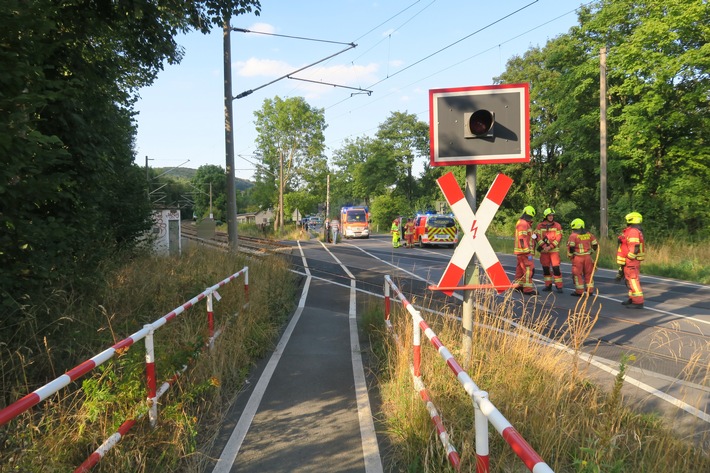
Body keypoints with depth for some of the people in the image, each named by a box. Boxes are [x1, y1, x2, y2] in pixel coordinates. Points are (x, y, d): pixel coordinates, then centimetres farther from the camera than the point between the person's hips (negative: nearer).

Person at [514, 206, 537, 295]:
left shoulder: (525, 223, 19)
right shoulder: (523, 224, -14)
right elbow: (523, 240, -20)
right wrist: (528, 253, -22)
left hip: (521, 252, 11)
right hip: (524, 251, -11)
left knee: (520, 268, 16)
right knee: (529, 269, -11)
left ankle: (518, 286, 24)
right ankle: (528, 289, -12)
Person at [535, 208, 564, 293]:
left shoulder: (557, 226, 2)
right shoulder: (540, 226, 5)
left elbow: (559, 238, -3)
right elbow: (537, 237, -1)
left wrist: (550, 247, -12)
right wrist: (544, 246, -13)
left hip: (554, 250, -2)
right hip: (544, 250, 2)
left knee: (556, 268, -9)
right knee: (545, 268, 7)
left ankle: (559, 286, -3)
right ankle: (548, 285, 18)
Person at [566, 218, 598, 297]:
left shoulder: (573, 235, -10)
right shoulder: (588, 234, 8)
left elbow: (571, 247, -15)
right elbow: (595, 244, 12)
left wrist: (570, 255, -2)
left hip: (577, 257, -5)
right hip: (587, 256, 5)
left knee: (577, 274, 3)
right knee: (588, 273, 14)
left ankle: (579, 291, 6)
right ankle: (590, 290, 19)